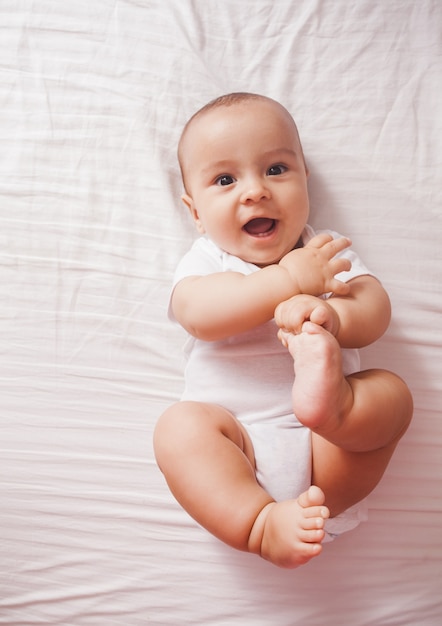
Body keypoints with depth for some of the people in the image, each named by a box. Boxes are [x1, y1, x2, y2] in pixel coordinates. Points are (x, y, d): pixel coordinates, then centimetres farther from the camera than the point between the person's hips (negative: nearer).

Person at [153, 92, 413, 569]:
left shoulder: (327, 250, 12)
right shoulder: (206, 260, 7)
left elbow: (375, 311, -3)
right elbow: (198, 313, -17)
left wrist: (331, 318, -27)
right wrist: (289, 278, -21)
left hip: (324, 450, 1)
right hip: (238, 443, -1)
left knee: (391, 391, -20)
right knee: (179, 425, -28)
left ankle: (331, 402, -49)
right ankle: (260, 523, -36)